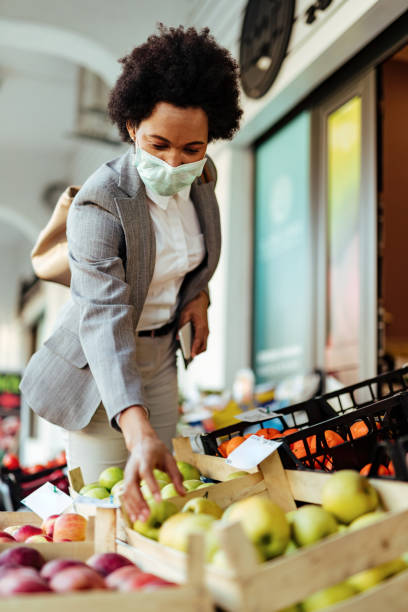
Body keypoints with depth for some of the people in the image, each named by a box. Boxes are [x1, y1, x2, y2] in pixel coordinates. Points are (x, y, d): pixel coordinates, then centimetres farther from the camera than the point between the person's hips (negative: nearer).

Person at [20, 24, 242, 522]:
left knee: (162, 493, 14)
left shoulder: (201, 177, -8)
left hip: (159, 359, 6)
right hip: (98, 368, -6)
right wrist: (138, 432, -52)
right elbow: (104, 319, -40)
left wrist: (198, 293, 0)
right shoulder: (100, 202, -28)